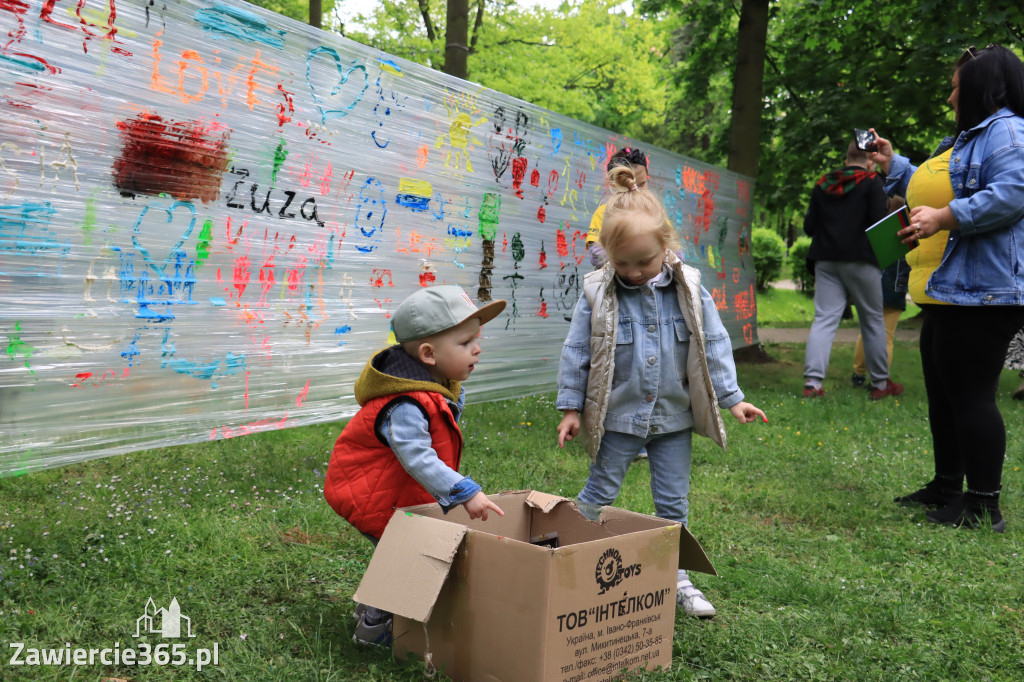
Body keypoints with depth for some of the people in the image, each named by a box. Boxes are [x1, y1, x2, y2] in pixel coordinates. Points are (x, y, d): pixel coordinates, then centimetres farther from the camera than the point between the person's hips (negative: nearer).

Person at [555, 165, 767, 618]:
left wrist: (731, 398, 1)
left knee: (673, 504, 12)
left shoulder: (689, 291, -6)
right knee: (597, 498, 10)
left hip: (674, 417, 2)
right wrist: (571, 408, -4)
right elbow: (576, 352, -5)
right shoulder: (598, 293, -10)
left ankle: (675, 578, 27)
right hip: (618, 416, -2)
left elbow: (712, 345, 1)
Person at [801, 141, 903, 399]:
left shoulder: (822, 184, 11)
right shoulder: (871, 182, -2)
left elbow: (809, 226, 9)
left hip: (826, 260, 4)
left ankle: (812, 381, -13)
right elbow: (879, 222, -11)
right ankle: (880, 383, 15)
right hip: (859, 259, -3)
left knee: (824, 318, 0)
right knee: (873, 319, 8)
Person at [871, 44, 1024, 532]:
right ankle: (946, 488, 27)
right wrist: (893, 164, 40)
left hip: (981, 294, -11)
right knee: (942, 396, 16)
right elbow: (931, 188, 39)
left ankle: (984, 506, 0)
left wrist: (943, 219, -27)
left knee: (970, 397, -8)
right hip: (946, 292, 11)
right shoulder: (965, 139, 24)